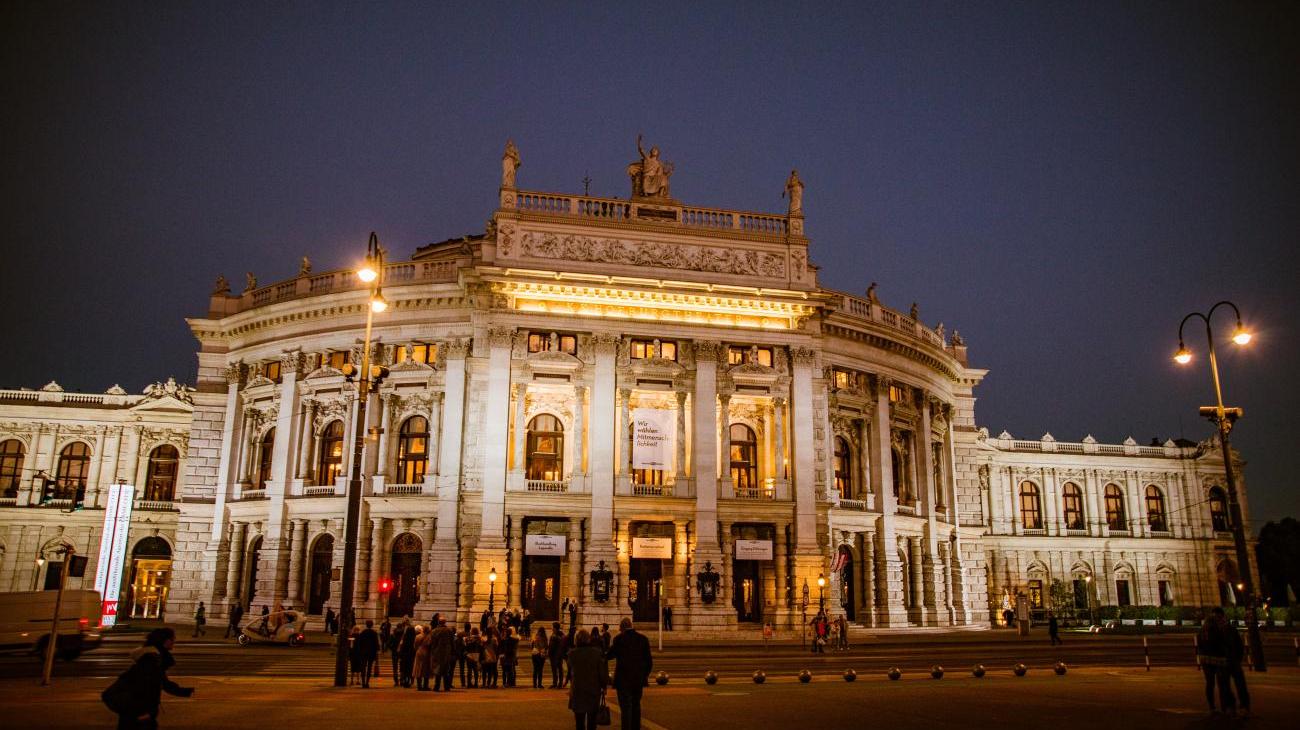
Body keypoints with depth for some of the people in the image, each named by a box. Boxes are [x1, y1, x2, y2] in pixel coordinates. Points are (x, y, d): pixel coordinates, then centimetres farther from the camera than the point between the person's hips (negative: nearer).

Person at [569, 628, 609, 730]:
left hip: (578, 690, -1)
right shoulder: (598, 652, -9)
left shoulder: (573, 653, -9)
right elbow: (603, 672, -6)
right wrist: (604, 686, 6)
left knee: (579, 719, 6)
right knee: (592, 719, 12)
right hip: (594, 690, 1)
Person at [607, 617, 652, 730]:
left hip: (623, 679, -5)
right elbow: (649, 661, 4)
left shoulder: (619, 639, -10)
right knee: (636, 705, 18)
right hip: (638, 679, 5)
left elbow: (610, 655, -3)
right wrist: (645, 675, 16)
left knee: (625, 708, -2)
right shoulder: (643, 638, 3)